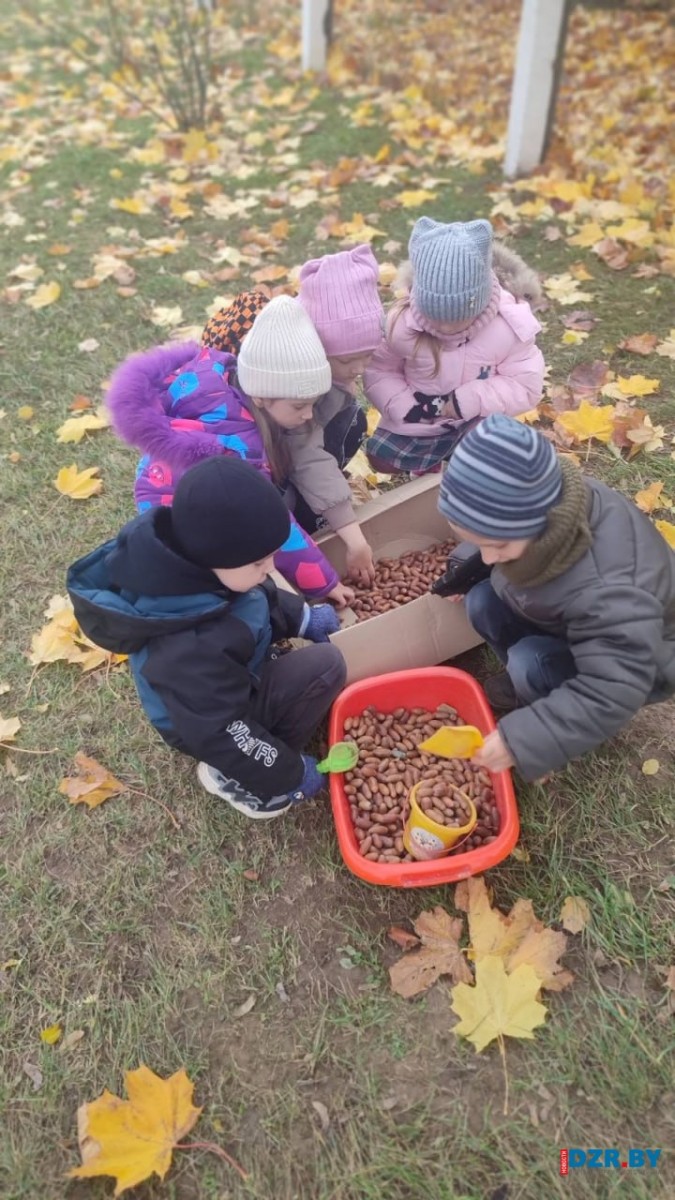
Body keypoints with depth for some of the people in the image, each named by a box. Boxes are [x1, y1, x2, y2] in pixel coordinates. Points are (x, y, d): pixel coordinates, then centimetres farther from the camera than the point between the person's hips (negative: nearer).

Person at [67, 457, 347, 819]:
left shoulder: (186, 546, -20)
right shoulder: (192, 647, -44)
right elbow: (223, 734, -31)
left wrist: (302, 617, 6)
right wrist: (291, 773, -19)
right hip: (210, 721, -8)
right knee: (326, 666, -19)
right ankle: (236, 778, -6)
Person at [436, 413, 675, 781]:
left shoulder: (606, 591, -45)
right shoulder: (538, 504, -25)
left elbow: (609, 697, -39)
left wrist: (519, 741, -39)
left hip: (636, 662, -6)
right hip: (564, 622, 7)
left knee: (531, 665, -30)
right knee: (482, 602, -13)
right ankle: (529, 688, 7)